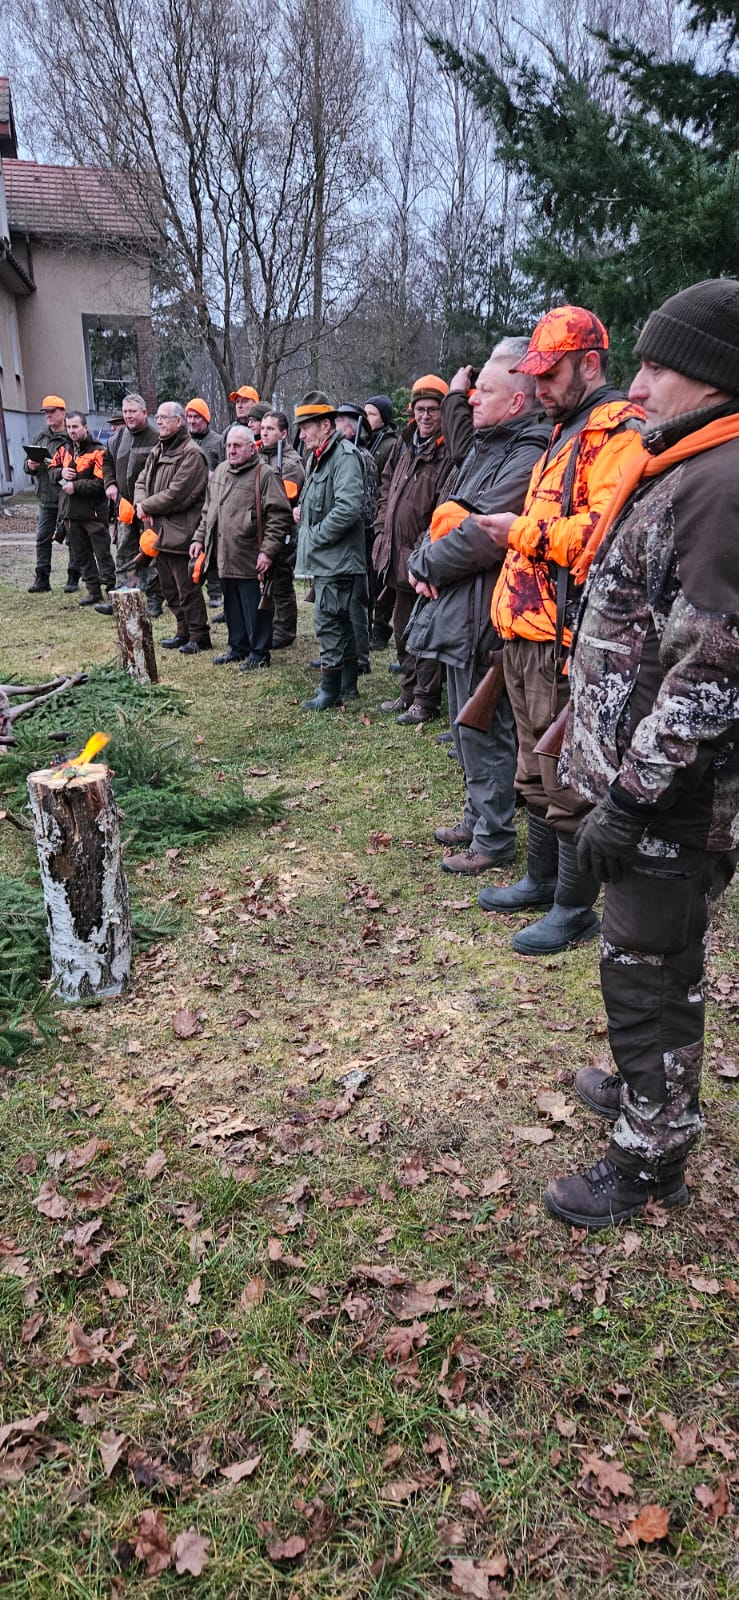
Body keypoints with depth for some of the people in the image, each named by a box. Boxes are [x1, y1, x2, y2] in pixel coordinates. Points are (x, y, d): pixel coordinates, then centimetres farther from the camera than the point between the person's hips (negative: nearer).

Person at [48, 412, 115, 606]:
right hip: (70, 512, 7)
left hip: (93, 511, -7)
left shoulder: (97, 451, -10)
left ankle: (111, 588, 3)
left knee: (102, 553, -3)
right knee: (80, 554, 12)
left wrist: (76, 486, -17)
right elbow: (51, 469, 19)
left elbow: (101, 482, -18)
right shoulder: (64, 450, 13)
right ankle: (93, 590, 20)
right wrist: (60, 472, -4)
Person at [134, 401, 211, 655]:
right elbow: (142, 481, 16)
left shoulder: (191, 454, -13)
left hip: (179, 531, -9)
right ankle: (184, 632, 25)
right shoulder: (158, 451, 16)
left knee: (187, 588, -5)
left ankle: (199, 636, 4)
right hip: (159, 529, 9)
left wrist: (147, 506, -10)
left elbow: (176, 494, -20)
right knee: (169, 587, 15)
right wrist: (141, 504, -6)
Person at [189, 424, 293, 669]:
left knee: (255, 606, 1)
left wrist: (268, 551, -19)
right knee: (232, 605, 17)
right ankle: (237, 647, 30)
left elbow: (279, 517, -15)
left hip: (251, 559, -7)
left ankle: (259, 652, 13)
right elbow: (208, 511, 24)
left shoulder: (265, 475, -10)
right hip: (224, 557, 7)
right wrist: (199, 538, 17)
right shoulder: (220, 472, 15)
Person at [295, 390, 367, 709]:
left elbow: (347, 508, -26)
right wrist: (302, 510, 10)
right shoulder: (316, 457, 16)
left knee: (328, 621, -7)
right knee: (340, 622, 15)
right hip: (324, 558, 10)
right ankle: (347, 685, 25)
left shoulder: (344, 456, -15)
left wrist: (316, 536, -18)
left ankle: (331, 690, 3)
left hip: (337, 559, -10)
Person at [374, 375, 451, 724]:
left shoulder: (448, 452, -16)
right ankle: (409, 692, 31)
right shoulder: (405, 443, 9)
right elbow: (387, 483, 23)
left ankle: (426, 701, 11)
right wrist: (383, 523, 13)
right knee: (403, 629, 18)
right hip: (398, 556, 9)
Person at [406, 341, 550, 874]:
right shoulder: (485, 446, 16)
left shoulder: (526, 460, -16)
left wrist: (426, 564, -10)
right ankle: (478, 819, 33)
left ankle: (495, 838, 10)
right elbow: (446, 514, 18)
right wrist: (423, 560, 0)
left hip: (481, 615, -10)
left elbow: (480, 536, -24)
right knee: (468, 724, 19)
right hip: (456, 608, 10)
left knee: (485, 729, -2)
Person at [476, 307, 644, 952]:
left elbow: (607, 531, -25)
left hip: (567, 639, -10)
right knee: (537, 774, 19)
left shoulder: (617, 432, -10)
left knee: (568, 781, -1)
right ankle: (541, 879, 34)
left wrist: (522, 531, -15)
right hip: (530, 633, 10)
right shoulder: (564, 434, 22)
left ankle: (575, 911, 12)